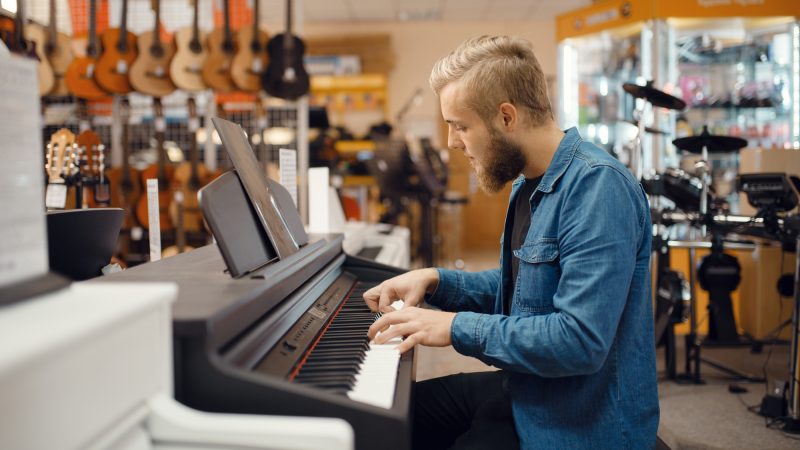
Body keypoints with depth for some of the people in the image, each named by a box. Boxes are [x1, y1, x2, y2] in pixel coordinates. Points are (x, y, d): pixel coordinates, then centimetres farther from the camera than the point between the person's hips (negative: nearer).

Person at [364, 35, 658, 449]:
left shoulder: (599, 184, -24)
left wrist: (457, 326, -23)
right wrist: (434, 281, 5)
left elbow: (582, 341, -30)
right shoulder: (528, 184, 8)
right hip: (525, 388, 9)